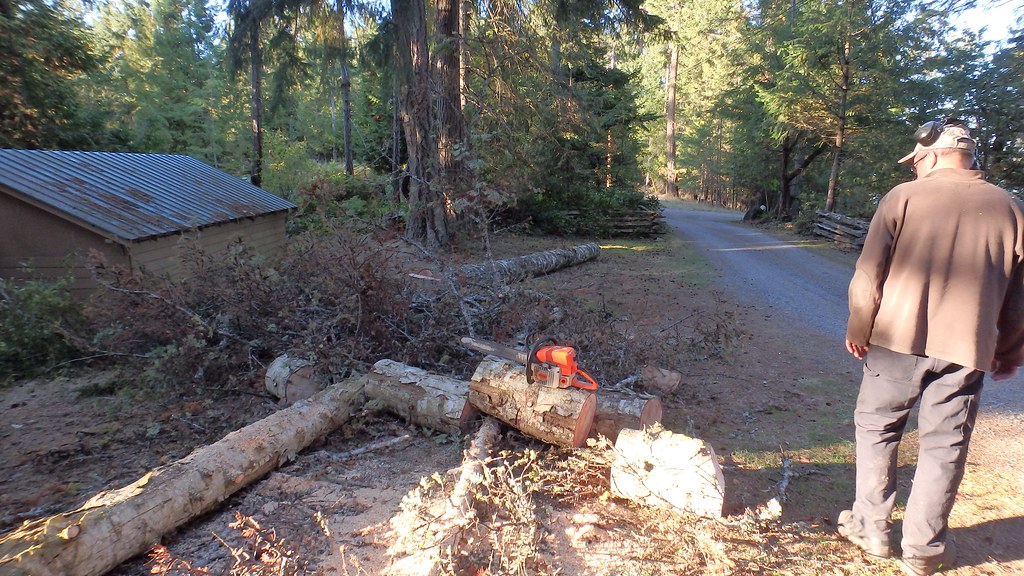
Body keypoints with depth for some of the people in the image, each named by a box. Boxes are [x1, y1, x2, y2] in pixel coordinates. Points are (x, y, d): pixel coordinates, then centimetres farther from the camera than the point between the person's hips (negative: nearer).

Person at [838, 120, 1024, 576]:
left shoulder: (904, 197, -4)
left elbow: (869, 273, -8)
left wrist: (858, 329, 3)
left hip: (898, 337, -2)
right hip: (967, 347, 3)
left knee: (877, 429, 13)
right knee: (945, 447, 10)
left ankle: (871, 528, 21)